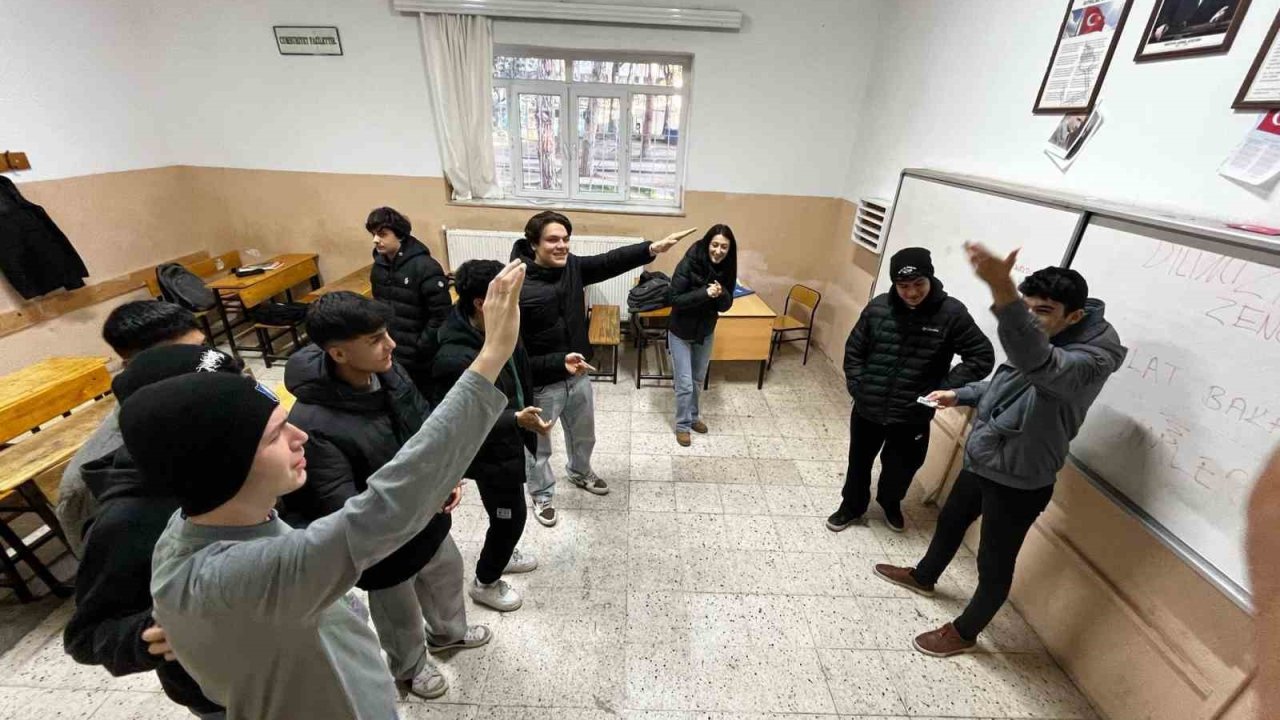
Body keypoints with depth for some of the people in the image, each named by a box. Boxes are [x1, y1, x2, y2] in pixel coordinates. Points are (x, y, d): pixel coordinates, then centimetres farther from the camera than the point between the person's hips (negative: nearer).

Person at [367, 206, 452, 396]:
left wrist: (420, 349, -17)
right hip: (388, 355, 6)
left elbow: (441, 315, -20)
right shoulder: (379, 266, 4)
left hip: (418, 361, -6)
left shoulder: (425, 267, -18)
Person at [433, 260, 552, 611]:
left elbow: (520, 370, 12)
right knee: (510, 516, 10)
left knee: (509, 511, 27)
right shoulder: (455, 359, -32)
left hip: (510, 441, 8)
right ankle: (485, 582, 37)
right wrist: (518, 420, -39)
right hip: (491, 453, -8)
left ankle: (502, 554, 55)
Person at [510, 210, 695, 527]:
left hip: (578, 375, 6)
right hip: (542, 384, -6)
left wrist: (653, 248, -25)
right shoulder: (518, 289, -25)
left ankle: (580, 472, 57)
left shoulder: (572, 266, -5)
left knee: (584, 434, 27)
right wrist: (559, 362, -36)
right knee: (538, 446, 18)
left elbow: (610, 262, -13)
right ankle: (542, 495, 45)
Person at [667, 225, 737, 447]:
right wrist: (705, 293, -35)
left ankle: (693, 416, 42)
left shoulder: (727, 270, -9)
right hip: (681, 332, -5)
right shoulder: (688, 265, -23)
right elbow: (675, 300, -24)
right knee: (685, 383, 1)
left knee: (698, 380, 20)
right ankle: (682, 425, 22)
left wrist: (721, 294, -27)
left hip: (706, 332, 5)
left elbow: (726, 305, -4)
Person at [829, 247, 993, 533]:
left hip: (913, 416, -1)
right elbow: (854, 350, 3)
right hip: (867, 409, 1)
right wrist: (857, 387, -4)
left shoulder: (952, 313, -13)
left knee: (901, 467, 20)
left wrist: (946, 388, -16)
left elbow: (982, 357, -6)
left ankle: (890, 503, 51)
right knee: (859, 461, 18)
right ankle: (851, 507, 43)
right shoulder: (878, 307, -8)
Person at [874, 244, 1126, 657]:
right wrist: (959, 395, 10)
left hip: (1018, 483, -8)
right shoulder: (1038, 340, 1)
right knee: (950, 522, 27)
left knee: (994, 565, 12)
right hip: (980, 462, 9)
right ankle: (923, 577, 53)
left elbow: (1039, 364, -53)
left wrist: (1001, 292, -66)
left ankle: (964, 633, 34)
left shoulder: (1094, 359, -28)